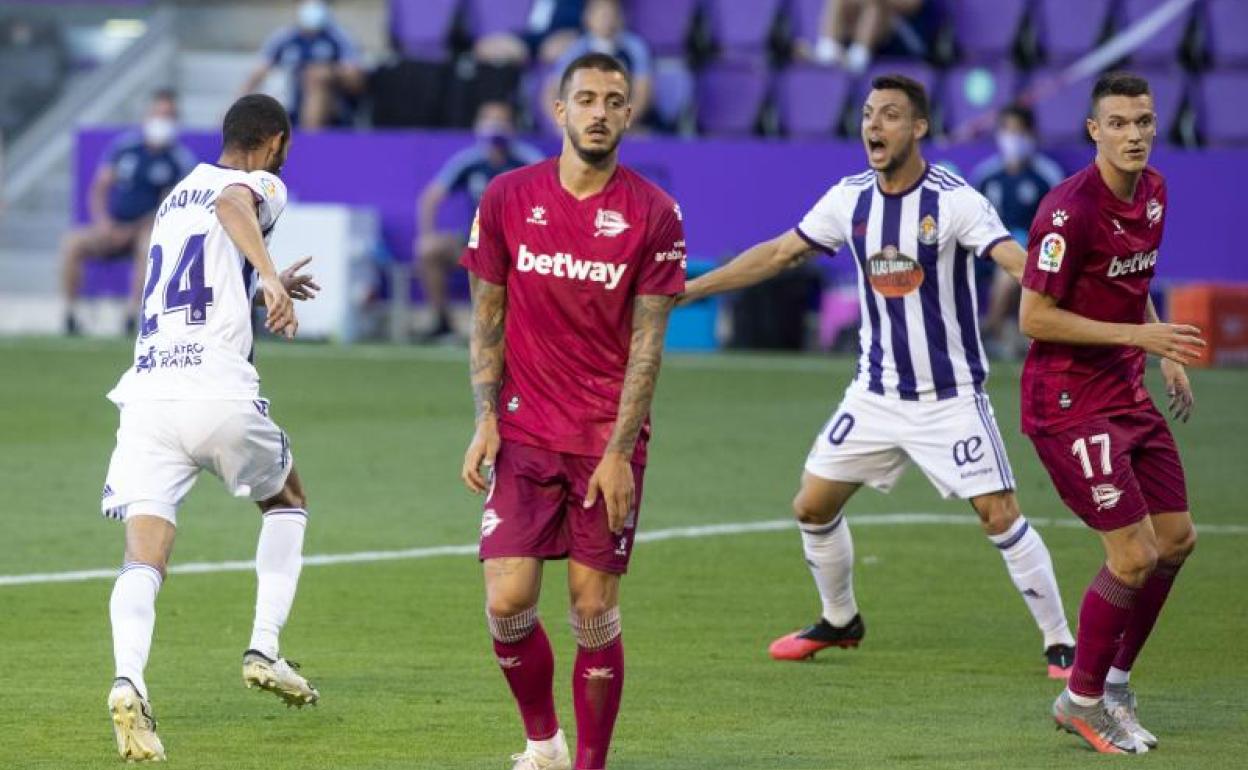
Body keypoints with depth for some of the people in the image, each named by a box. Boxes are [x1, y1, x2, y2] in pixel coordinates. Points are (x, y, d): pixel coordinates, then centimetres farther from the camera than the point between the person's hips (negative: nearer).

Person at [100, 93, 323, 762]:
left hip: (147, 396, 5)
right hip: (218, 392, -5)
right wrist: (269, 276, -34)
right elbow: (232, 206, -20)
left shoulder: (177, 196, 28)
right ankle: (264, 649, 13)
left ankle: (128, 681, -33)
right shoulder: (258, 187, 6)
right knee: (287, 501, 24)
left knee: (144, 558, -7)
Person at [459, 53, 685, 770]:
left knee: (595, 613, -2)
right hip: (524, 436, 1)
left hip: (609, 443, -1)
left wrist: (619, 451, -11)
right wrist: (486, 420, -3)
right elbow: (488, 319, 8)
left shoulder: (654, 214, -4)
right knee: (508, 602, -8)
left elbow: (647, 342, -4)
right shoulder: (508, 198, 2)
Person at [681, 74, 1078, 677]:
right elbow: (780, 254, 12)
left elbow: (1019, 262, -26)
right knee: (813, 507, 7)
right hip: (876, 394, 5)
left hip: (951, 396, -5)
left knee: (999, 515, -13)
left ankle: (1060, 644, -1)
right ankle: (839, 622, 31)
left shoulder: (954, 200, -15)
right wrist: (689, 288, 13)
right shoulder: (850, 199, 0)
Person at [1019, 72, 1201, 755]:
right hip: (1069, 404, -9)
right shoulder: (1070, 210, -22)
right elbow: (1033, 317, -20)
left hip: (1127, 392, 9)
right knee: (1134, 555, -10)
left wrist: (1166, 355, 12)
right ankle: (1082, 699, 9)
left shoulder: (1152, 191, 6)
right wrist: (1139, 335, -21)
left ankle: (1114, 682, 26)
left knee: (1176, 539, 12)